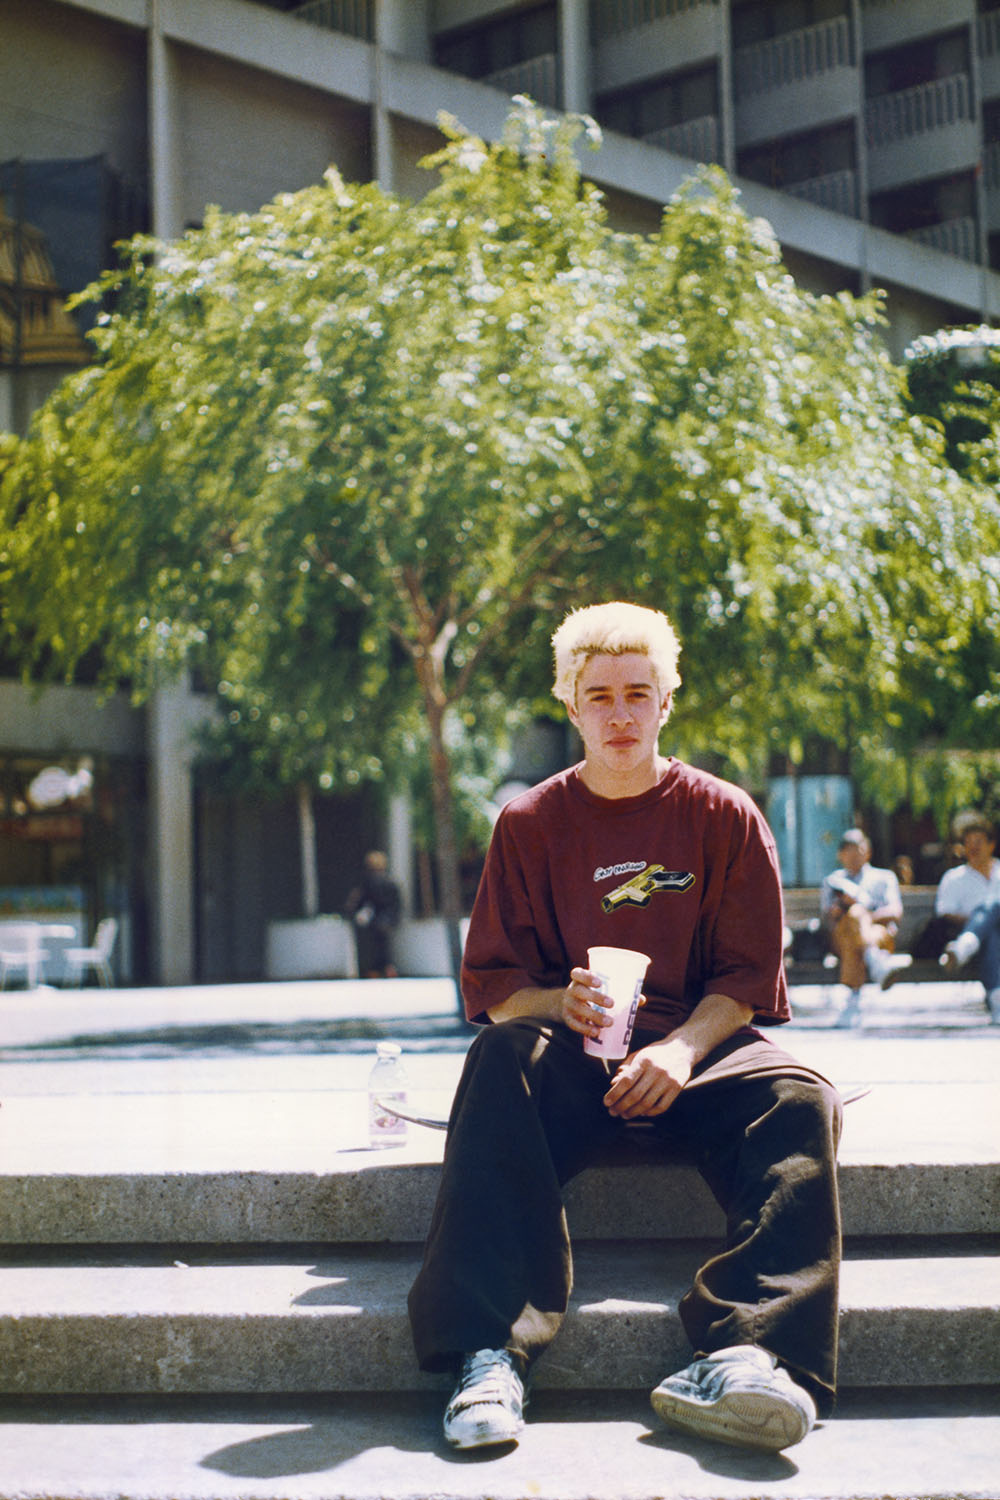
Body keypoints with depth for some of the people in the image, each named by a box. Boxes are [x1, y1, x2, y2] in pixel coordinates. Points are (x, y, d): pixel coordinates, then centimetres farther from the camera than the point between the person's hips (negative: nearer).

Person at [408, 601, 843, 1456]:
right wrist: (562, 1002, -19)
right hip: (573, 1058, 0)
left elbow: (746, 976, 3)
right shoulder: (531, 824, 8)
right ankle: (490, 1357, -43)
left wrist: (681, 1047, -17)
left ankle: (742, 1355, -46)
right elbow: (492, 983, 5)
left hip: (699, 1048, 0)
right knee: (500, 1057, -34)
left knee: (798, 1098, -31)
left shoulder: (725, 816, 7)